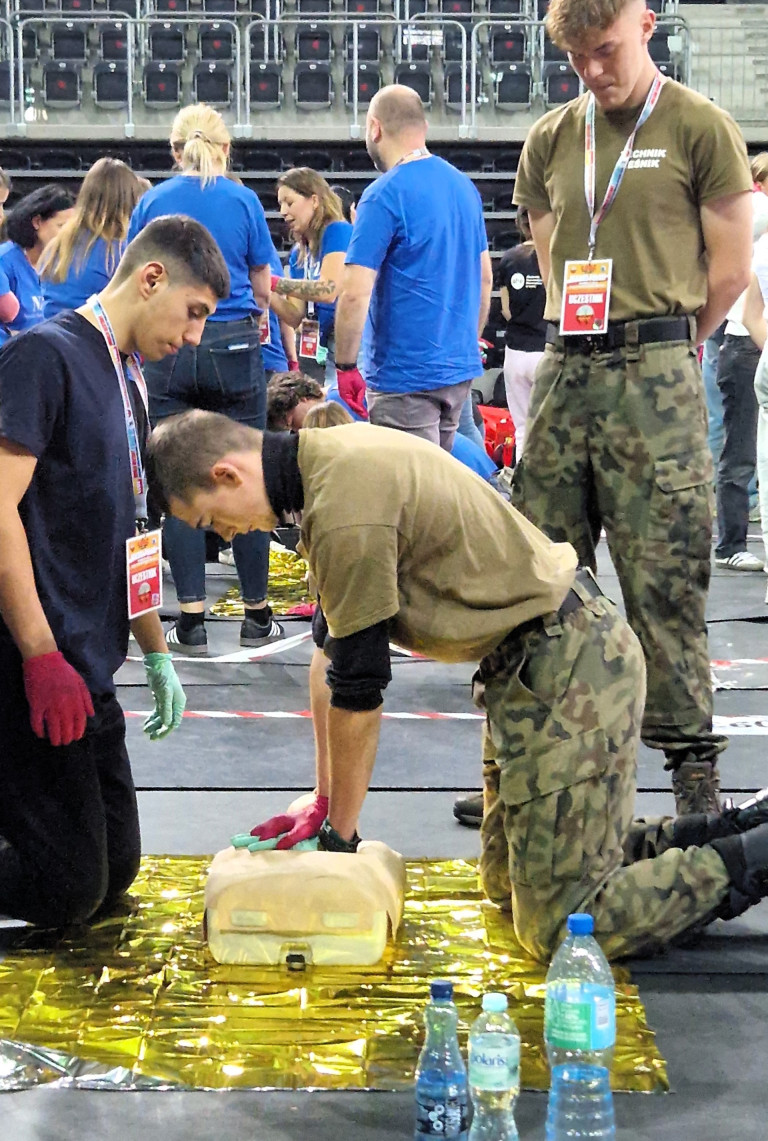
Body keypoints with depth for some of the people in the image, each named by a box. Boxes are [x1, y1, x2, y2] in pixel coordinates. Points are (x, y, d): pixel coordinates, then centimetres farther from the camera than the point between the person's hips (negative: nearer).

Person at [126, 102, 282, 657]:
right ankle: (257, 615, 11)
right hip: (234, 347, -1)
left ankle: (192, 621, 3)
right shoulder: (243, 200, 3)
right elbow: (263, 286, 7)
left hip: (168, 350, 1)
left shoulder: (152, 203, 5)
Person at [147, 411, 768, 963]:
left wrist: (339, 834, -3)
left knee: (562, 929, -8)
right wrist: (323, 800, 17)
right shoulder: (331, 456, 7)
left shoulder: (345, 504, -24)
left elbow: (358, 688, -17)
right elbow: (331, 647, 14)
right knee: (507, 879, 18)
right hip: (537, 663, 10)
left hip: (566, 667, -10)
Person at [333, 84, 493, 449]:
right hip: (460, 368, 8)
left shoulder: (384, 196, -15)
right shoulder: (463, 185, 9)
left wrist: (345, 366, -9)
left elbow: (355, 294, -20)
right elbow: (484, 278, 17)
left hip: (405, 378, -8)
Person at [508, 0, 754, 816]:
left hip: (655, 380, -4)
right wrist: (589, 348, 13)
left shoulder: (700, 128, 0)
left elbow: (730, 271, 1)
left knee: (665, 584, -4)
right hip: (565, 372, 5)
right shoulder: (550, 139, 13)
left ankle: (693, 767, 5)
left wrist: (658, 350, 9)